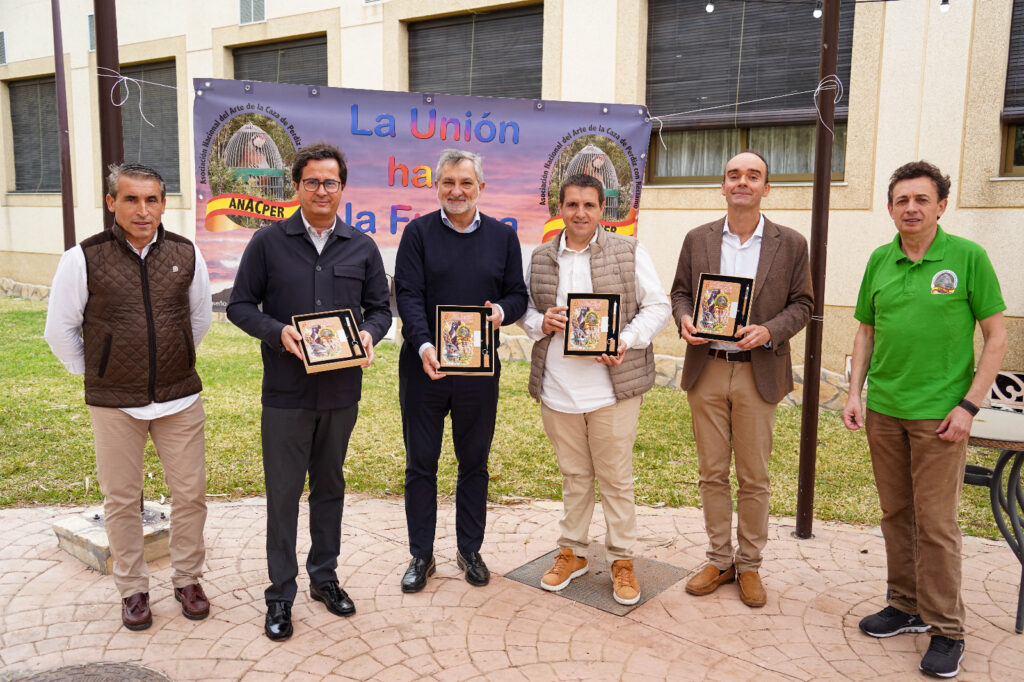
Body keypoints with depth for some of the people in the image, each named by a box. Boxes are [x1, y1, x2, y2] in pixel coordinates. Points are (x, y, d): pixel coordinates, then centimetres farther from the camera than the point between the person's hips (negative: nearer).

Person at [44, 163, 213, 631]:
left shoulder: (186, 254, -1)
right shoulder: (83, 259, -8)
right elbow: (60, 329, 3)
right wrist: (93, 375, 9)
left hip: (180, 398, 2)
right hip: (114, 404, -1)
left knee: (190, 493, 8)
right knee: (121, 501, 10)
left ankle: (187, 579, 27)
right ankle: (132, 589, 27)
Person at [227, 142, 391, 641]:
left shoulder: (362, 248, 6)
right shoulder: (268, 243, -1)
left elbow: (380, 307, 10)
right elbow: (240, 305, 0)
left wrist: (369, 333, -12)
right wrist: (277, 332, -18)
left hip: (341, 392, 3)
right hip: (286, 392, -2)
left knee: (330, 487, 16)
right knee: (283, 492, 5)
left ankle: (324, 577, 33)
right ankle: (281, 593, 21)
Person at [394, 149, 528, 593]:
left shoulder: (503, 236, 8)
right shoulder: (418, 233, 1)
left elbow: (518, 294, 9)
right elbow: (407, 294, -8)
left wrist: (502, 311, -16)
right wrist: (424, 345, -24)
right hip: (424, 365, -1)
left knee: (474, 462, 12)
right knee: (420, 463, 8)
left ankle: (470, 550, 29)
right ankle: (421, 556, 23)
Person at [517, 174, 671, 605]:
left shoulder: (629, 253, -2)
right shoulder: (541, 258, 7)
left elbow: (657, 307, 0)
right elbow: (525, 309, 16)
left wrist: (626, 341, -16)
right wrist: (541, 322, -7)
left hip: (612, 386, -3)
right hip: (557, 387, 3)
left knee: (616, 477, 7)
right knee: (573, 475, 16)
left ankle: (622, 559, 23)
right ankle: (572, 552, 32)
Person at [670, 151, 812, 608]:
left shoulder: (791, 244, 2)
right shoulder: (697, 239, 6)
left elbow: (801, 304, 3)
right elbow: (680, 292, 11)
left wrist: (768, 331, -16)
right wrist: (685, 318, -11)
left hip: (758, 373, -1)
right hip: (706, 370, 2)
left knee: (754, 478, 7)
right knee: (712, 473, 10)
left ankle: (750, 565, 24)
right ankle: (720, 560, 25)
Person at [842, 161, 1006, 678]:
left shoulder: (967, 257, -6)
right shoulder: (880, 261, 6)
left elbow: (996, 336, -4)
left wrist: (969, 406, -11)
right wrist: (854, 393, 4)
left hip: (939, 413, -4)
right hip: (883, 410, 5)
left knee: (936, 523, 0)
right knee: (896, 514, 14)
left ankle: (945, 630, 15)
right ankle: (905, 607, 29)